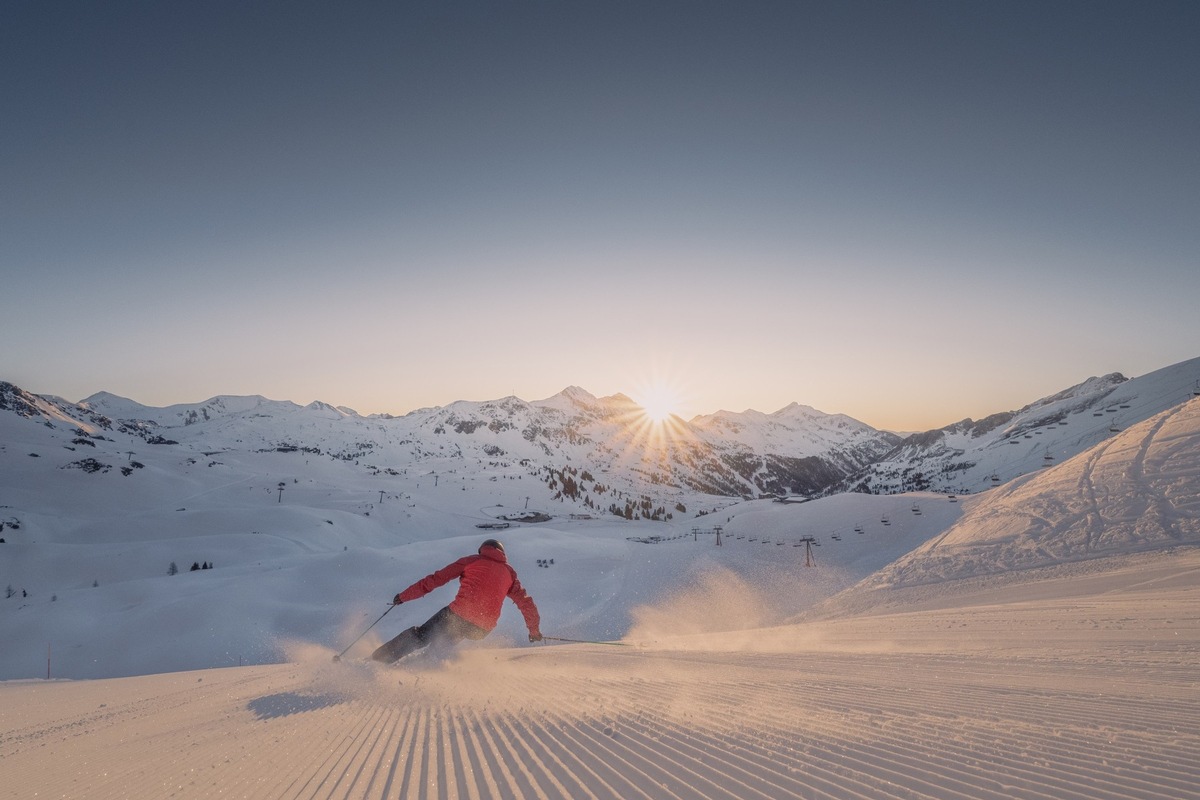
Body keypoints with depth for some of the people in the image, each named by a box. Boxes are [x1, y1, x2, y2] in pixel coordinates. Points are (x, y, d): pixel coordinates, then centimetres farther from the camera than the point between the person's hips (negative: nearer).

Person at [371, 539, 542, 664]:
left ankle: (377, 660, 10)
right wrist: (534, 630, 31)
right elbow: (526, 602, 18)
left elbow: (436, 579, 8)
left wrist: (404, 596, 13)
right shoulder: (509, 573, 18)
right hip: (482, 630, 3)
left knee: (419, 636, 15)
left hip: (457, 616, -3)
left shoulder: (470, 561, 12)